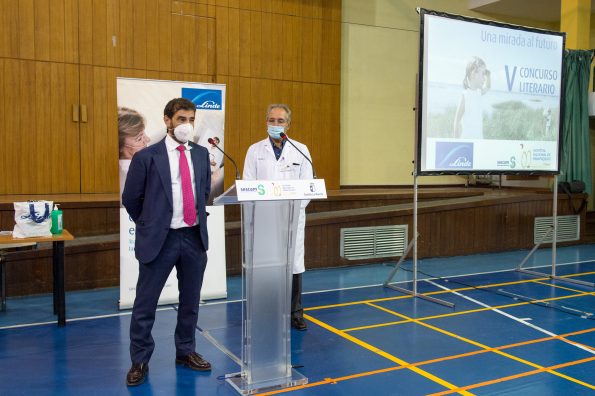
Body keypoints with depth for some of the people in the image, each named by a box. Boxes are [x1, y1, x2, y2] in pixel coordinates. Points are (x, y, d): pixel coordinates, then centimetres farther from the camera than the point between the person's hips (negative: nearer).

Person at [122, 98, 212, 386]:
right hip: (160, 239, -4)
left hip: (195, 237, 4)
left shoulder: (201, 154, 6)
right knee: (145, 303, 5)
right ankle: (139, 361, 22)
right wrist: (150, 225, 9)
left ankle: (186, 352, 32)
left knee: (190, 300, 15)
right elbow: (130, 198, 1)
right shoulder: (147, 156, -7)